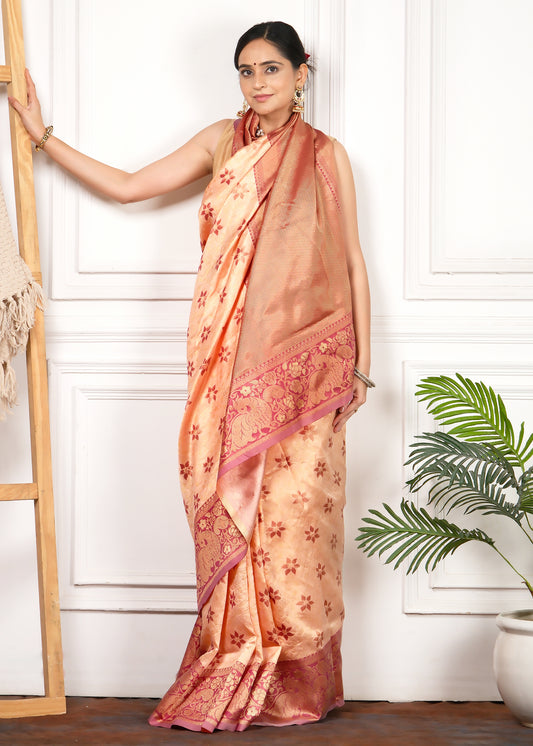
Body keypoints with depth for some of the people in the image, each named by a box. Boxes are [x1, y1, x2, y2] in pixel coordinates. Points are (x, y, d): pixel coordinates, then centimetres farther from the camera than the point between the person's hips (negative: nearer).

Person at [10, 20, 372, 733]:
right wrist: (43, 136, 15)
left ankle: (299, 684, 5)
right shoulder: (222, 141, 13)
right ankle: (235, 677, 6)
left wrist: (361, 365, 0)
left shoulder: (326, 155, 6)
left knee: (293, 512, -5)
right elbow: (127, 186, 16)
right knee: (229, 512, -1)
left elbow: (351, 261, 5)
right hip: (229, 362, 3)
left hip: (300, 365, -3)